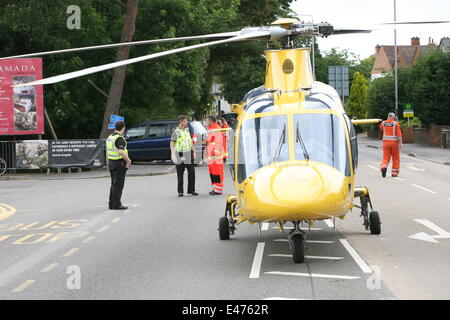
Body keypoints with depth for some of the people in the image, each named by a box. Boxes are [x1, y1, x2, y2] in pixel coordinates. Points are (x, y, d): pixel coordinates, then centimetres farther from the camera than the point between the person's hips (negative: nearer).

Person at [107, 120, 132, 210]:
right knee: (118, 185, -3)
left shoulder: (110, 137, 11)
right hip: (119, 163, -9)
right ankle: (116, 204, -2)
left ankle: (112, 204, 19)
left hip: (111, 161, 9)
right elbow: (121, 152, -30)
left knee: (114, 184, 15)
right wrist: (128, 160, -15)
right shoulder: (119, 138, -18)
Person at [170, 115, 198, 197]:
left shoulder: (187, 130, 11)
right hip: (179, 155, -5)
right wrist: (173, 155, -14)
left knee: (191, 172, 2)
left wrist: (193, 151, 13)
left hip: (188, 154, 5)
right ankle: (180, 191, 7)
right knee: (180, 174, 1)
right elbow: (172, 144, -6)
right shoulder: (175, 132, -6)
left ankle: (191, 190, 11)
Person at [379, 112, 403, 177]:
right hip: (394, 142, -2)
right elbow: (399, 134, -13)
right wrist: (400, 143, -13)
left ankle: (383, 166, -28)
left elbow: (381, 127, 29)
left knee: (386, 157, 2)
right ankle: (394, 173, 13)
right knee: (396, 158, 12)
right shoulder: (395, 123, -7)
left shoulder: (383, 123, 4)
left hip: (386, 142, 2)